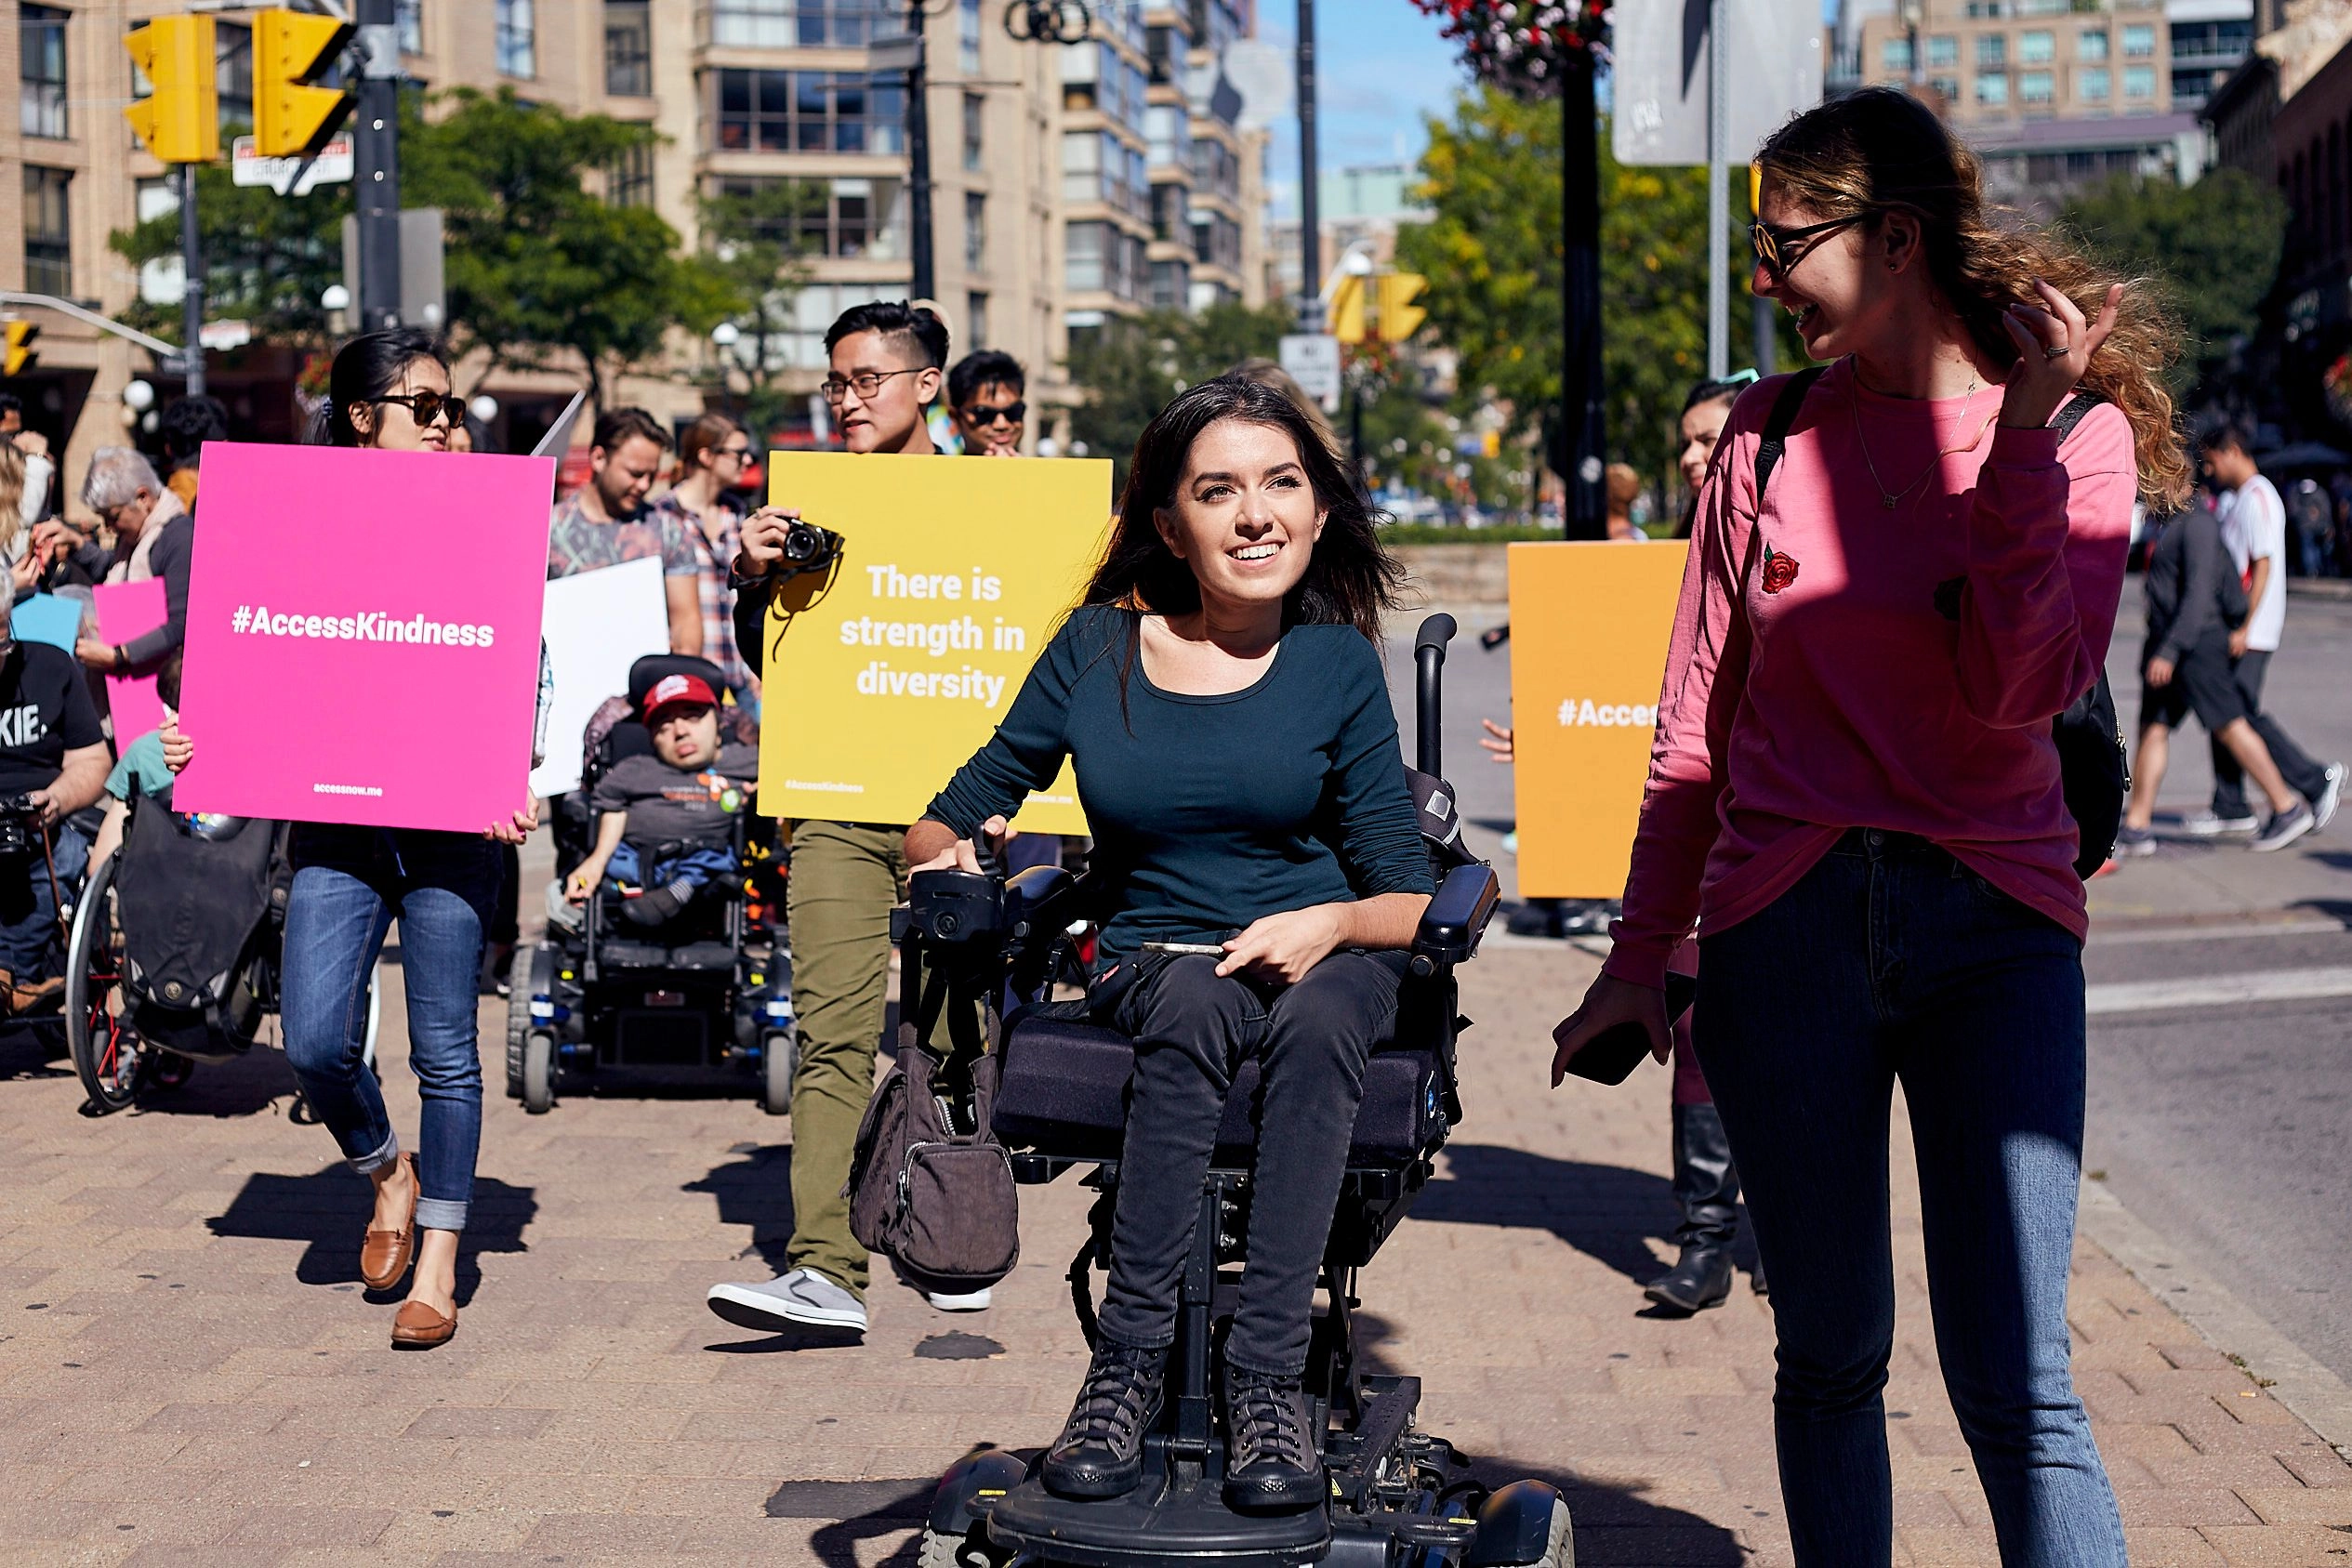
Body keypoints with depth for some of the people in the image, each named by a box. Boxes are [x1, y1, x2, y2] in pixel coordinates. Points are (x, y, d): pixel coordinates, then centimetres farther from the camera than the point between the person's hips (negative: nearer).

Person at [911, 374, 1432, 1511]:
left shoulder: (1337, 661, 2)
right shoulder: (1097, 647, 5)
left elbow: (1407, 897, 1)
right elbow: (949, 820, 12)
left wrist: (1335, 922, -21)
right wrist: (943, 863, -12)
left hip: (1321, 958, 0)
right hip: (1153, 960, 0)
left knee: (1314, 1019, -36)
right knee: (1199, 1007, -36)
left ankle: (1268, 1378, -36)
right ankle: (1128, 1363, -31)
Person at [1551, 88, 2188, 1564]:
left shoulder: (2076, 432, 1)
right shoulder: (1770, 435, 8)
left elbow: (2024, 690, -13)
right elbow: (1698, 720, 12)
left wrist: (2024, 433, -15)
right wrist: (1640, 957, 12)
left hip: (1991, 922, -2)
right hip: (1786, 926, 2)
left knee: (2017, 1388, -8)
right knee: (1832, 1358, 8)